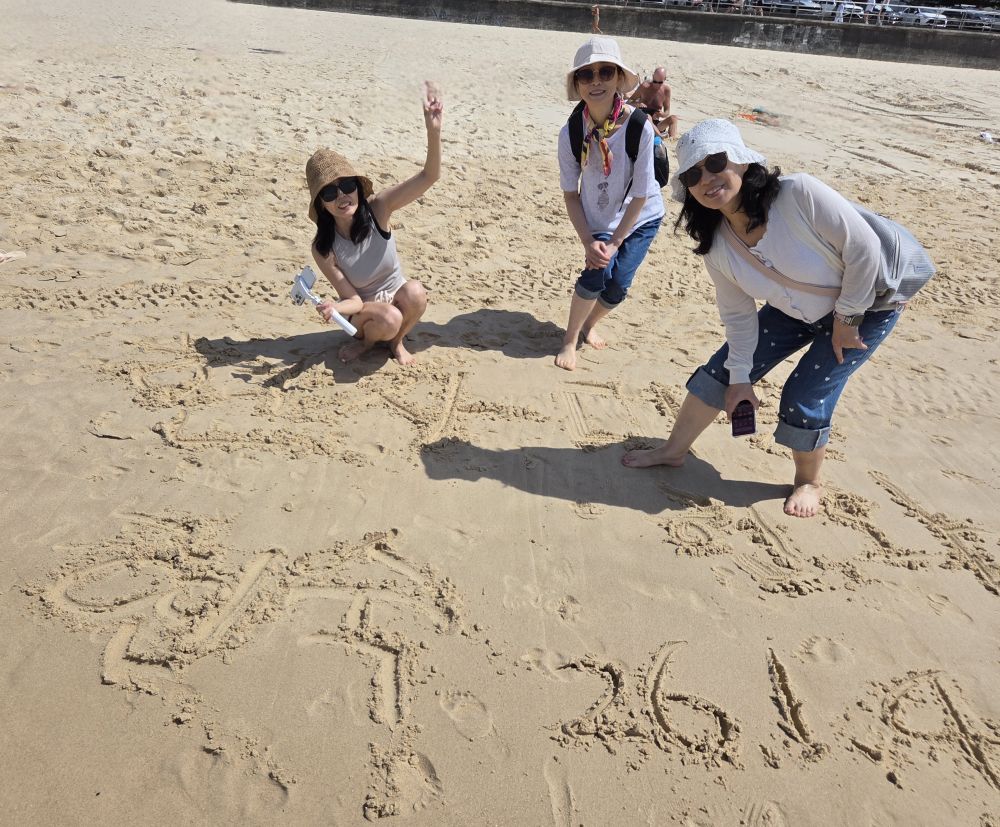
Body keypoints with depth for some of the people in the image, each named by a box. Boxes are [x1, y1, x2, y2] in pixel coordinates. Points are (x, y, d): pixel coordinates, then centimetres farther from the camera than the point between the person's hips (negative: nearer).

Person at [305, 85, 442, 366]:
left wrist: (433, 130, -48)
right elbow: (353, 300, -18)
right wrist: (334, 308, -43)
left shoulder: (377, 207, -20)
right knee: (388, 319, -36)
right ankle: (365, 339, 2)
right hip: (363, 311, -2)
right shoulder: (323, 248, -20)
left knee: (415, 292, -33)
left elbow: (429, 176, -30)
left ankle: (396, 341, -1)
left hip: (396, 298, 2)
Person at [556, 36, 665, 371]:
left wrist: (615, 243, -18)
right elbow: (570, 193, -11)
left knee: (617, 286, -7)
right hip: (597, 218, 1)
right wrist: (588, 242, -19)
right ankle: (570, 339, 5)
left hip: (640, 218, 0)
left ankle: (589, 325, 26)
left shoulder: (640, 128, -28)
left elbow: (640, 195, -20)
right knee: (596, 273, -18)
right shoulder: (571, 133, -20)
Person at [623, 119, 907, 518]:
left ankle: (809, 483, 19)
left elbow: (863, 248, -26)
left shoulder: (800, 194, -34)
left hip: (867, 304, -5)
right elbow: (738, 314, -6)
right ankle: (673, 450, 22)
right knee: (722, 369, 1)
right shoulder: (715, 245, -16)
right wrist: (740, 378, -6)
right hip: (795, 311, 5)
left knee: (805, 397, -11)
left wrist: (847, 318, -19)